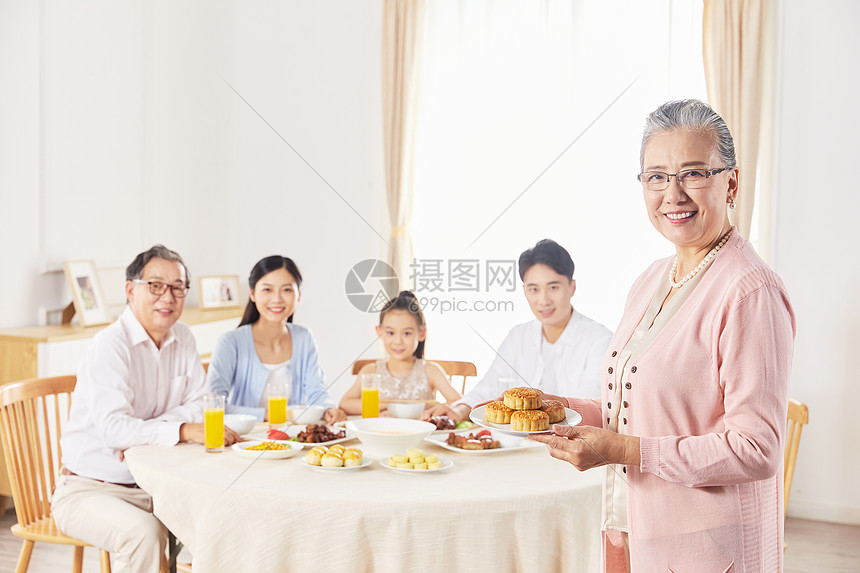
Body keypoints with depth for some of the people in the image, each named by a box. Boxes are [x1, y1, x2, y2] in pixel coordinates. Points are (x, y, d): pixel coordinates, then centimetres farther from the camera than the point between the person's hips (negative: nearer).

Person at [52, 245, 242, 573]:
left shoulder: (183, 339, 6)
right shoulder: (110, 345, -17)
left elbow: (199, 407, 2)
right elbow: (113, 427, -27)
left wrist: (145, 430, -14)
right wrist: (184, 430, -33)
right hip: (88, 489, -6)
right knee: (143, 531, -33)